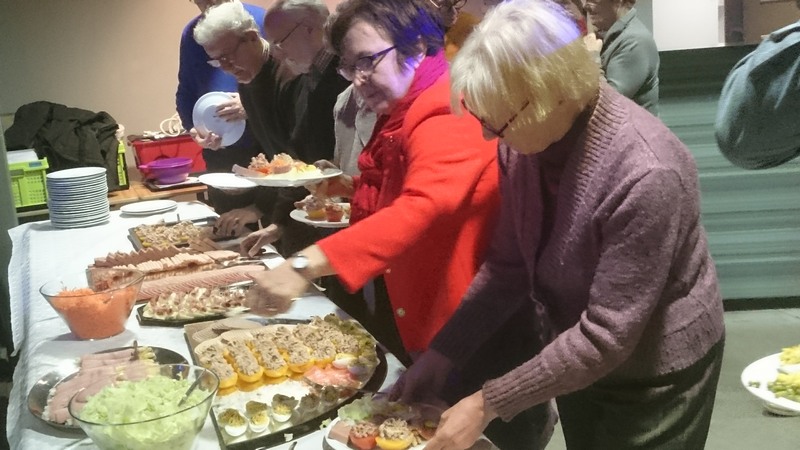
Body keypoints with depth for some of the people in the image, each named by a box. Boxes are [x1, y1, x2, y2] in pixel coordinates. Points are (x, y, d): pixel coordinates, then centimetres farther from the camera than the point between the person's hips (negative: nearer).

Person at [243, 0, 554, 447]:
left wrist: (307, 264, -49)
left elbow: (421, 207, -42)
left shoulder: (449, 116, -23)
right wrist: (352, 187, 6)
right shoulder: (401, 116, 10)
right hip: (425, 322, 10)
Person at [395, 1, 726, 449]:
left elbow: (607, 336, -28)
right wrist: (443, 353, -9)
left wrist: (489, 403, -24)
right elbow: (508, 266, -3)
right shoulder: (526, 139, -13)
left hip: (655, 377, -5)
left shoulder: (644, 175, -33)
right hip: (576, 357, 6)